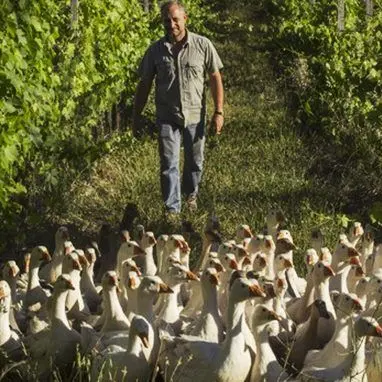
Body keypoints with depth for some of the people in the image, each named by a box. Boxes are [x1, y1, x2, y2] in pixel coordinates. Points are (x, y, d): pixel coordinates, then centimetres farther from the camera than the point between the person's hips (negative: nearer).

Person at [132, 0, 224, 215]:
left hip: (195, 116, 0)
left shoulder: (203, 45, -4)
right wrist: (137, 115, 5)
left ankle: (191, 195, 40)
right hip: (167, 117, 0)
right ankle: (172, 210, -1)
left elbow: (215, 78, -1)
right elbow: (144, 84, 6)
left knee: (195, 162, 14)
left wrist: (219, 112, -6)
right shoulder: (156, 50, 0)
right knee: (169, 165, -5)